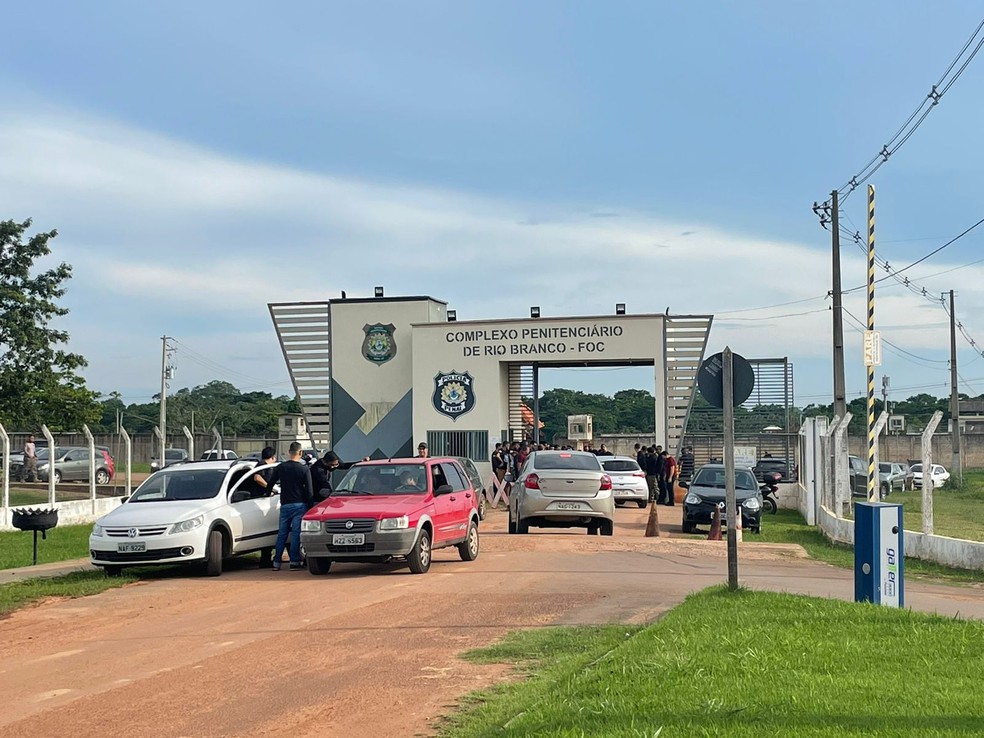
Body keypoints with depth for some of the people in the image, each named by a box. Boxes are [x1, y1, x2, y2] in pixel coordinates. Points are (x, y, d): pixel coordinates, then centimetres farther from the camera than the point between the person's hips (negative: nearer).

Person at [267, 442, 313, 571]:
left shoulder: (280, 468, 4)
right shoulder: (305, 469, -4)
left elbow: (270, 484, 11)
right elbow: (309, 490, -3)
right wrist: (310, 506, 3)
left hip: (285, 505, 3)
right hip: (300, 505, -3)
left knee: (282, 534, 9)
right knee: (296, 533, -1)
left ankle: (276, 562, 7)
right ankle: (294, 562, -3)